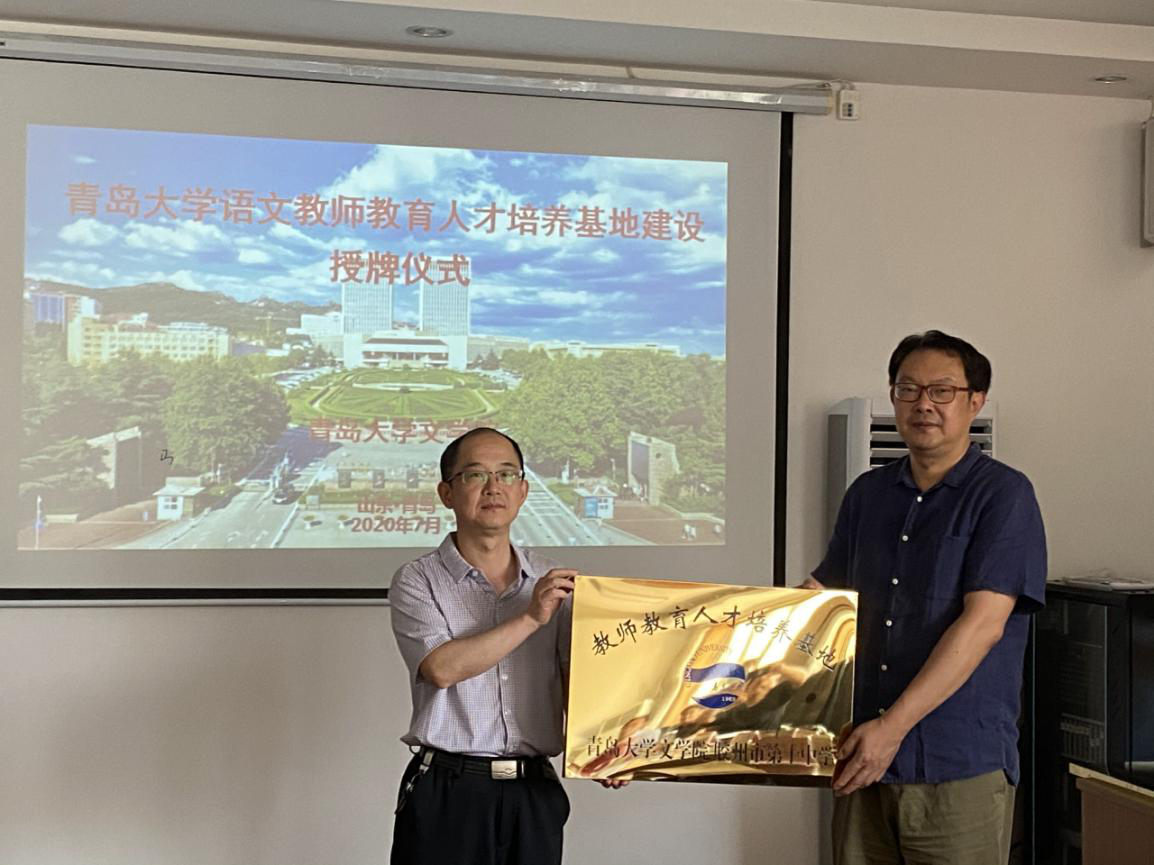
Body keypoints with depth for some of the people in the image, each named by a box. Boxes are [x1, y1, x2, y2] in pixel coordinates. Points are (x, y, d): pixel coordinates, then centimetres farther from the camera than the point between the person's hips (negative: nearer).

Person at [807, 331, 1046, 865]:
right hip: (863, 759, 5)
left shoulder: (1003, 494, -6)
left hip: (960, 766, -5)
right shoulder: (867, 494, 12)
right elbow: (823, 591, 19)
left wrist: (893, 726, -20)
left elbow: (982, 624, -15)